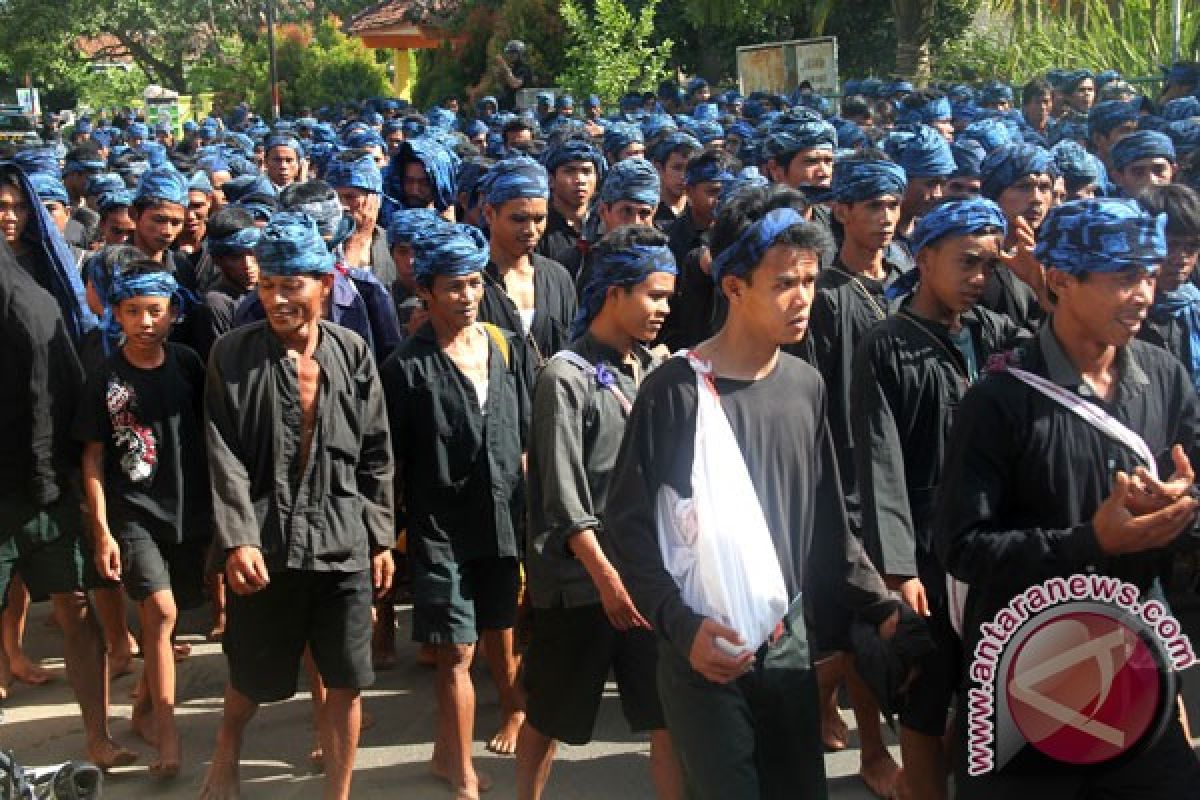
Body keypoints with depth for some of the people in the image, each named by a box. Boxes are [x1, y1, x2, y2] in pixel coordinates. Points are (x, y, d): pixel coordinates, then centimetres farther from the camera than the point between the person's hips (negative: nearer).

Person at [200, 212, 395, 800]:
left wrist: (381, 537, 7)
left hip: (343, 541, 2)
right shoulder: (233, 354, -3)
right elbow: (225, 455, -7)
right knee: (255, 675, 12)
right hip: (265, 540, -1)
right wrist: (238, 539, -15)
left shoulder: (352, 353, 3)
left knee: (346, 682, 6)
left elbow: (376, 455, 7)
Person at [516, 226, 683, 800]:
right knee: (551, 716, 10)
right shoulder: (567, 377, -9)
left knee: (670, 714, 4)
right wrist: (606, 578, -18)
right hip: (581, 579, -5)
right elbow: (564, 499, -14)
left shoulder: (652, 371, 9)